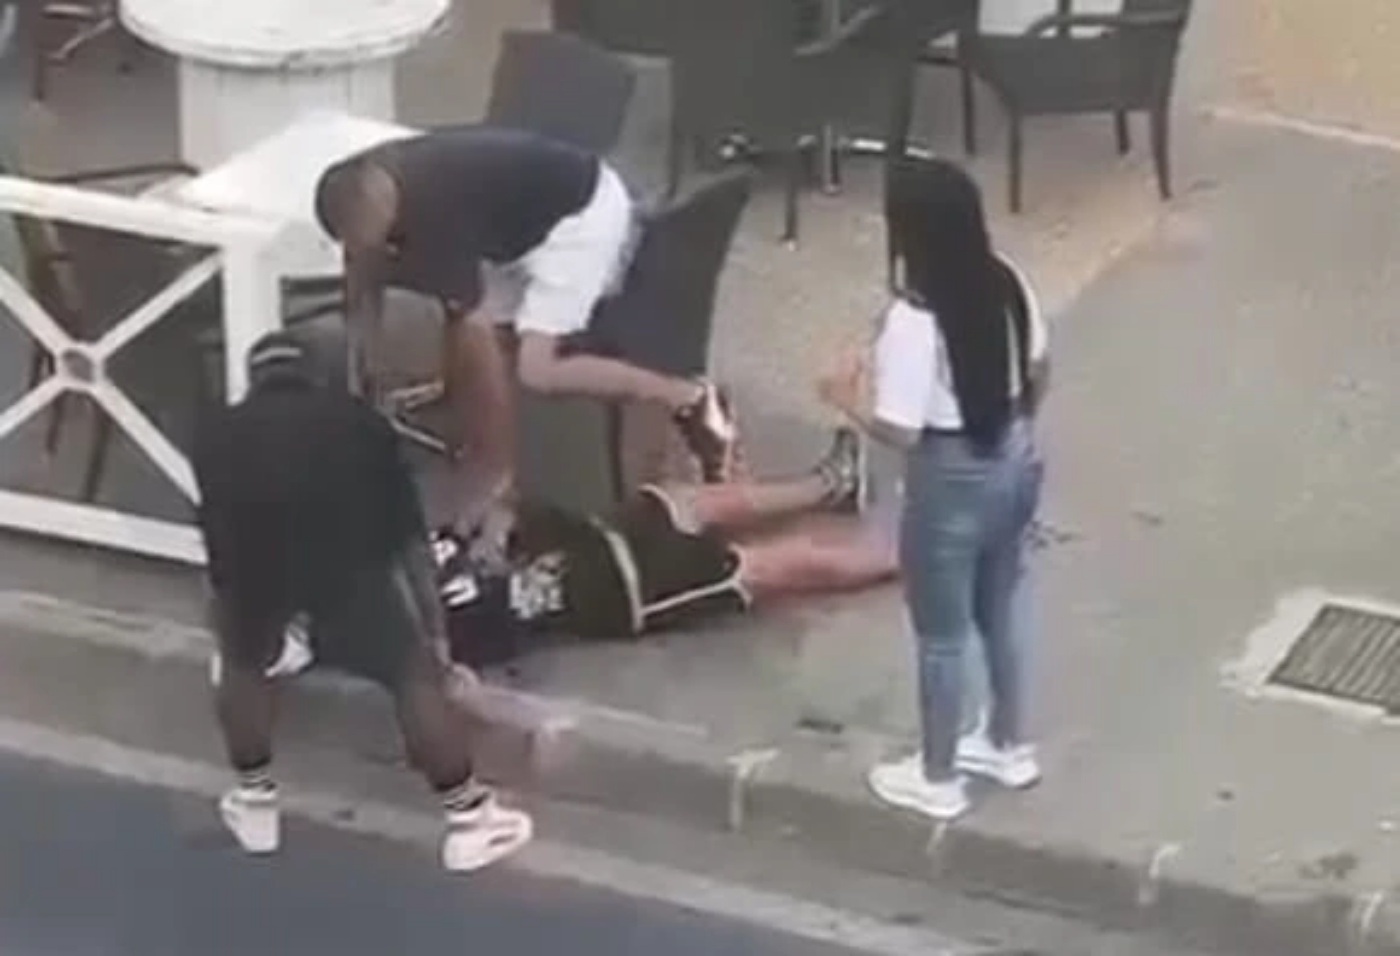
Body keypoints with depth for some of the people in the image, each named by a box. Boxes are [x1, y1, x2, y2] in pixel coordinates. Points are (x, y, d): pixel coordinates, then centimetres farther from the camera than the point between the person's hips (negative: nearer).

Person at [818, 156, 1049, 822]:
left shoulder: (913, 321, -29)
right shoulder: (1007, 283, -8)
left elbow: (900, 431, -25)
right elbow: (1037, 372, 6)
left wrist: (849, 399, -7)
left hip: (952, 486, -7)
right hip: (1014, 465, 7)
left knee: (941, 636, 13)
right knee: (1003, 608, 27)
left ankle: (937, 779, 31)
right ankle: (1011, 746, 45)